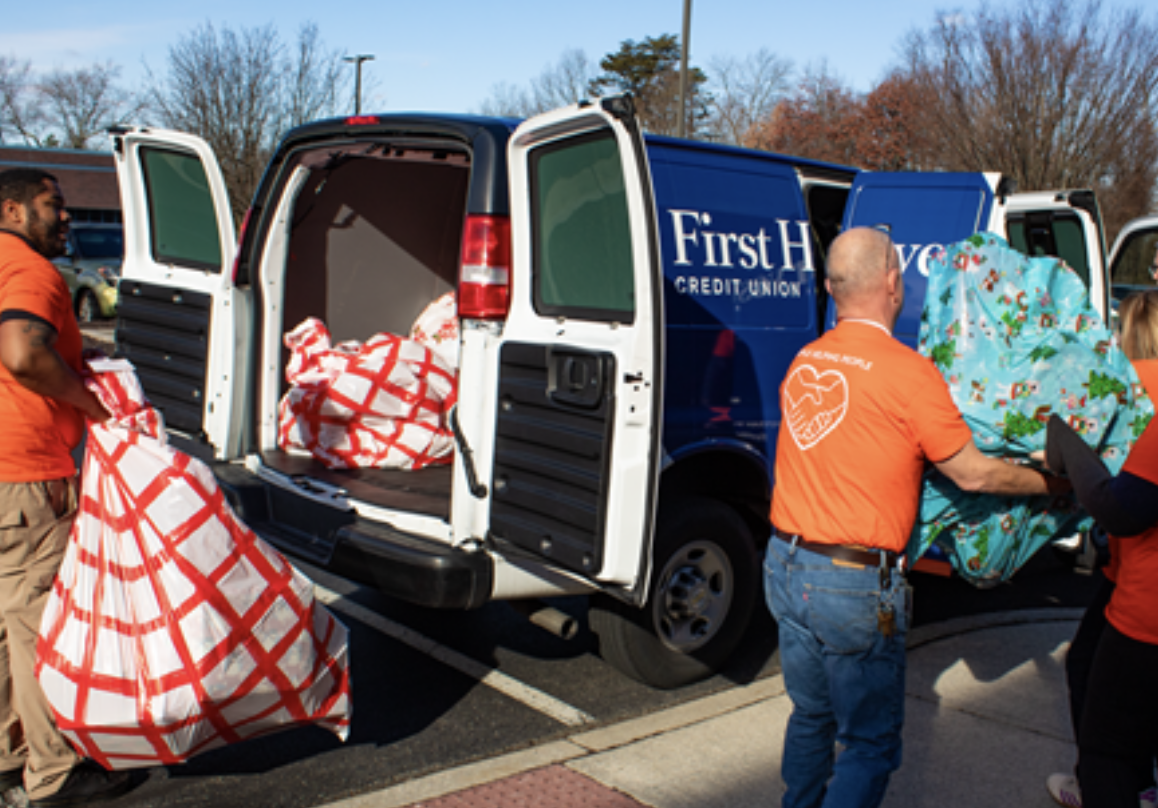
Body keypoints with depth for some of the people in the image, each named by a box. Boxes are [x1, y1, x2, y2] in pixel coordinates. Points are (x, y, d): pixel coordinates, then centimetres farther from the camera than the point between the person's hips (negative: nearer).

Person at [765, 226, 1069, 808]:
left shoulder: (804, 363, 5)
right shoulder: (908, 372, -14)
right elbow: (972, 474, -6)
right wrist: (1051, 483, 10)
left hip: (785, 565, 7)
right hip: (855, 586, -6)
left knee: (810, 715, 23)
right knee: (870, 745, 8)